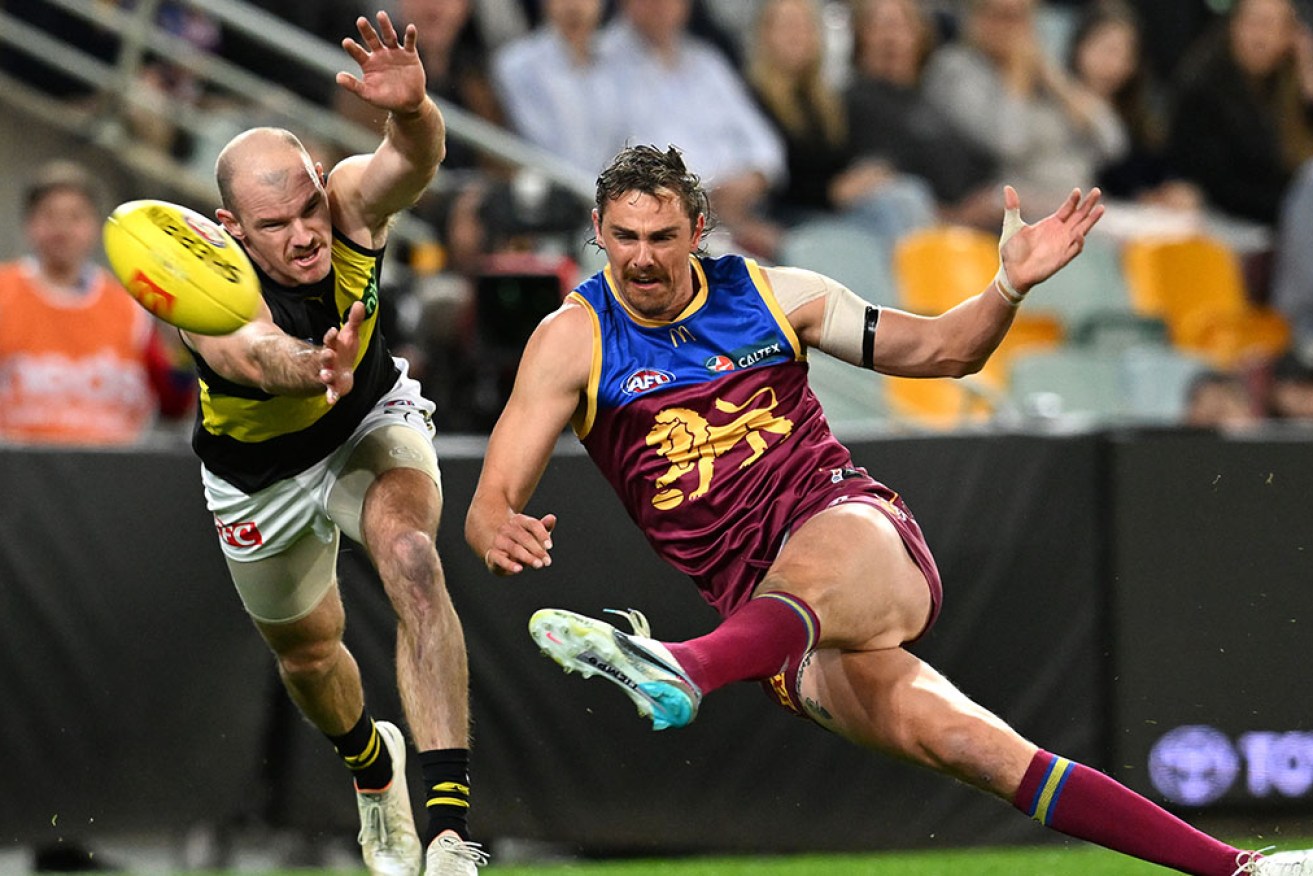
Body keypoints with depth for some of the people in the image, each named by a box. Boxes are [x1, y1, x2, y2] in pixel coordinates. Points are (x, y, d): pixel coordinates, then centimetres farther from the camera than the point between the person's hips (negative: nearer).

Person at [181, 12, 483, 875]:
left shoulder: (350, 204, -30)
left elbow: (415, 159, -52)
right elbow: (259, 357, -59)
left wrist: (412, 109, -75)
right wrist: (319, 369, -82)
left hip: (371, 424, 0)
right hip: (261, 474, 0)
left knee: (412, 561, -30)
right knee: (308, 650, 19)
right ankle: (372, 760, 58)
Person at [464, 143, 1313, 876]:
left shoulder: (770, 294, 9)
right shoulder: (574, 338, 4)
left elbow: (941, 350, 19)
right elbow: (492, 501, -3)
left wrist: (1011, 286, 0)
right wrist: (500, 533, -27)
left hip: (868, 542, 1)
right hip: (755, 598, -1)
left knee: (806, 573, -38)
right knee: (941, 734, -19)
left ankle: (683, 669, -71)